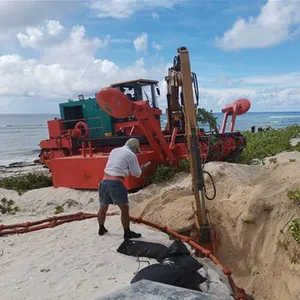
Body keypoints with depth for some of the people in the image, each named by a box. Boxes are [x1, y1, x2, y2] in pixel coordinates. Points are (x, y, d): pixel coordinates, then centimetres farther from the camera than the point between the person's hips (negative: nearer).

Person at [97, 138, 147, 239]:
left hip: (105, 181, 8)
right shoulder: (131, 155, -2)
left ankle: (101, 229, 37)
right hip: (115, 183, -7)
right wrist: (141, 169, 24)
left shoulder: (114, 150, 18)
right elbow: (136, 173, 4)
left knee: (103, 207, 21)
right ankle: (127, 233, 13)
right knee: (124, 208, 5)